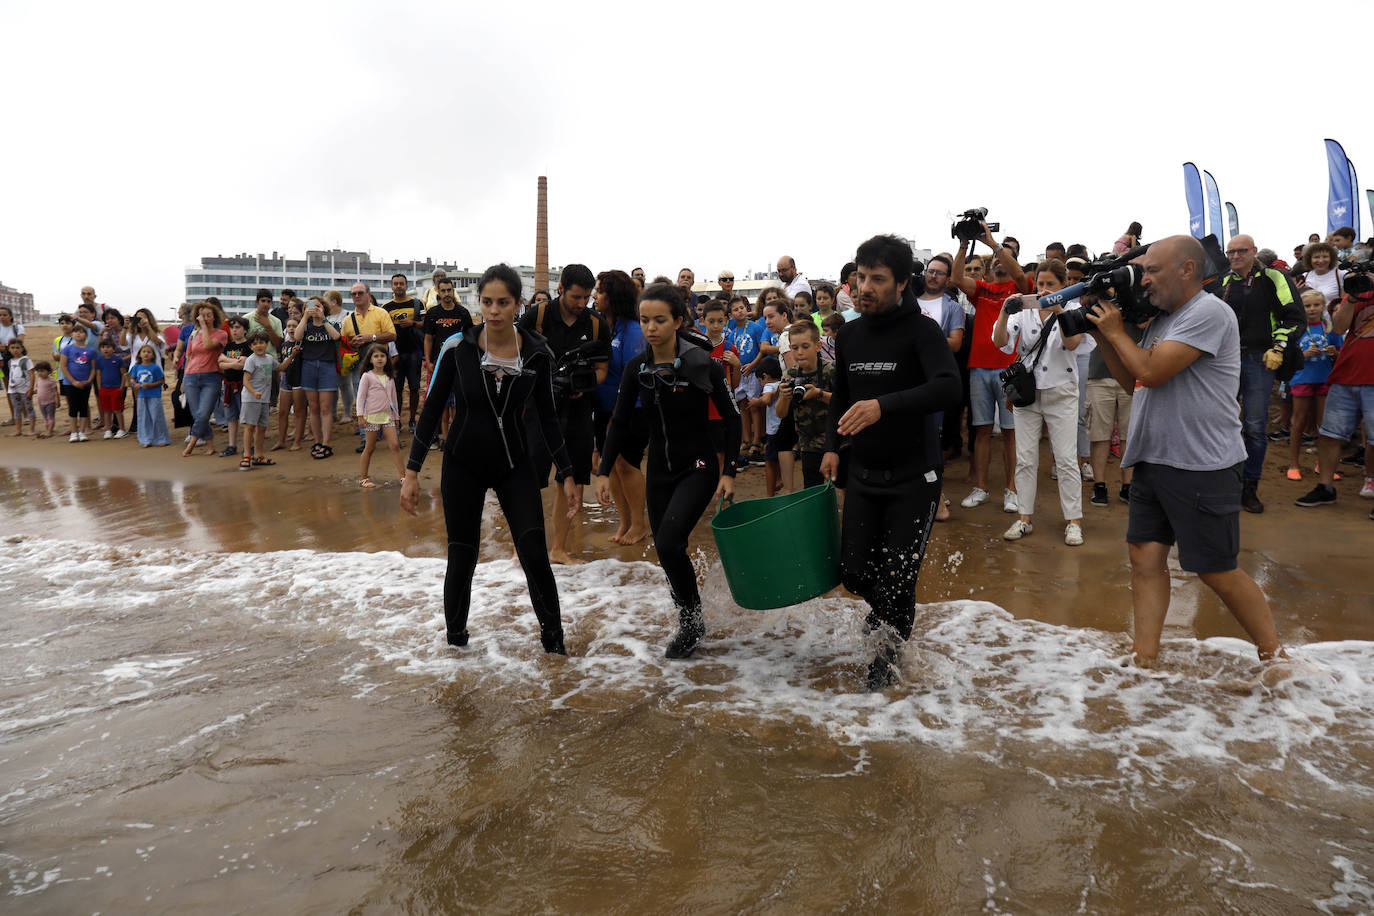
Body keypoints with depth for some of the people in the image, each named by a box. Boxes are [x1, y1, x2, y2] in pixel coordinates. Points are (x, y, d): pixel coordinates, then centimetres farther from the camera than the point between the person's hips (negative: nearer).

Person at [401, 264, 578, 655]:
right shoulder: (457, 347, -12)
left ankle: (553, 636, 14)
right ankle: (455, 638, 27)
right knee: (461, 560, 3)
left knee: (535, 557, -8)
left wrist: (567, 474, 2)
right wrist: (412, 472, -7)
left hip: (514, 465, 1)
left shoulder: (537, 354, -9)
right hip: (463, 465, 0)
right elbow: (431, 410, -5)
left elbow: (547, 418, 2)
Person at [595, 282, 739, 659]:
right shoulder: (637, 368, -1)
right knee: (666, 551, 9)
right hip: (659, 471, 5)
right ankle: (690, 625, 30)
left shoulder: (702, 363, -14)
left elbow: (731, 418, -7)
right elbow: (619, 422, 7)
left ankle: (692, 620, 1)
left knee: (669, 542, -21)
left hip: (698, 468, -5)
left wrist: (729, 472, -12)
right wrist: (604, 471, 1)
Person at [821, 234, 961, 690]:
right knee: (853, 573, 5)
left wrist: (884, 405, -43)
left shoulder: (921, 330, -13)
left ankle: (888, 653, 25)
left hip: (913, 477, -5)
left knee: (897, 576, -1)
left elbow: (949, 387, -31)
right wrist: (832, 445, 7)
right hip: (863, 473, 5)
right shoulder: (848, 334, 5)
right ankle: (886, 609, 39)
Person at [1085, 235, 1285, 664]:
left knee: (1217, 572, 1)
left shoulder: (1209, 312, -14)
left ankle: (1275, 656, 21)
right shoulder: (1162, 318, 15)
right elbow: (1131, 379, 19)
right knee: (1146, 558, 5)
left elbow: (1152, 371, -20)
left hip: (1202, 467, -8)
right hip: (1152, 462, 8)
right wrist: (1101, 334, 10)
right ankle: (1144, 658, 11)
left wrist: (1116, 331, -5)